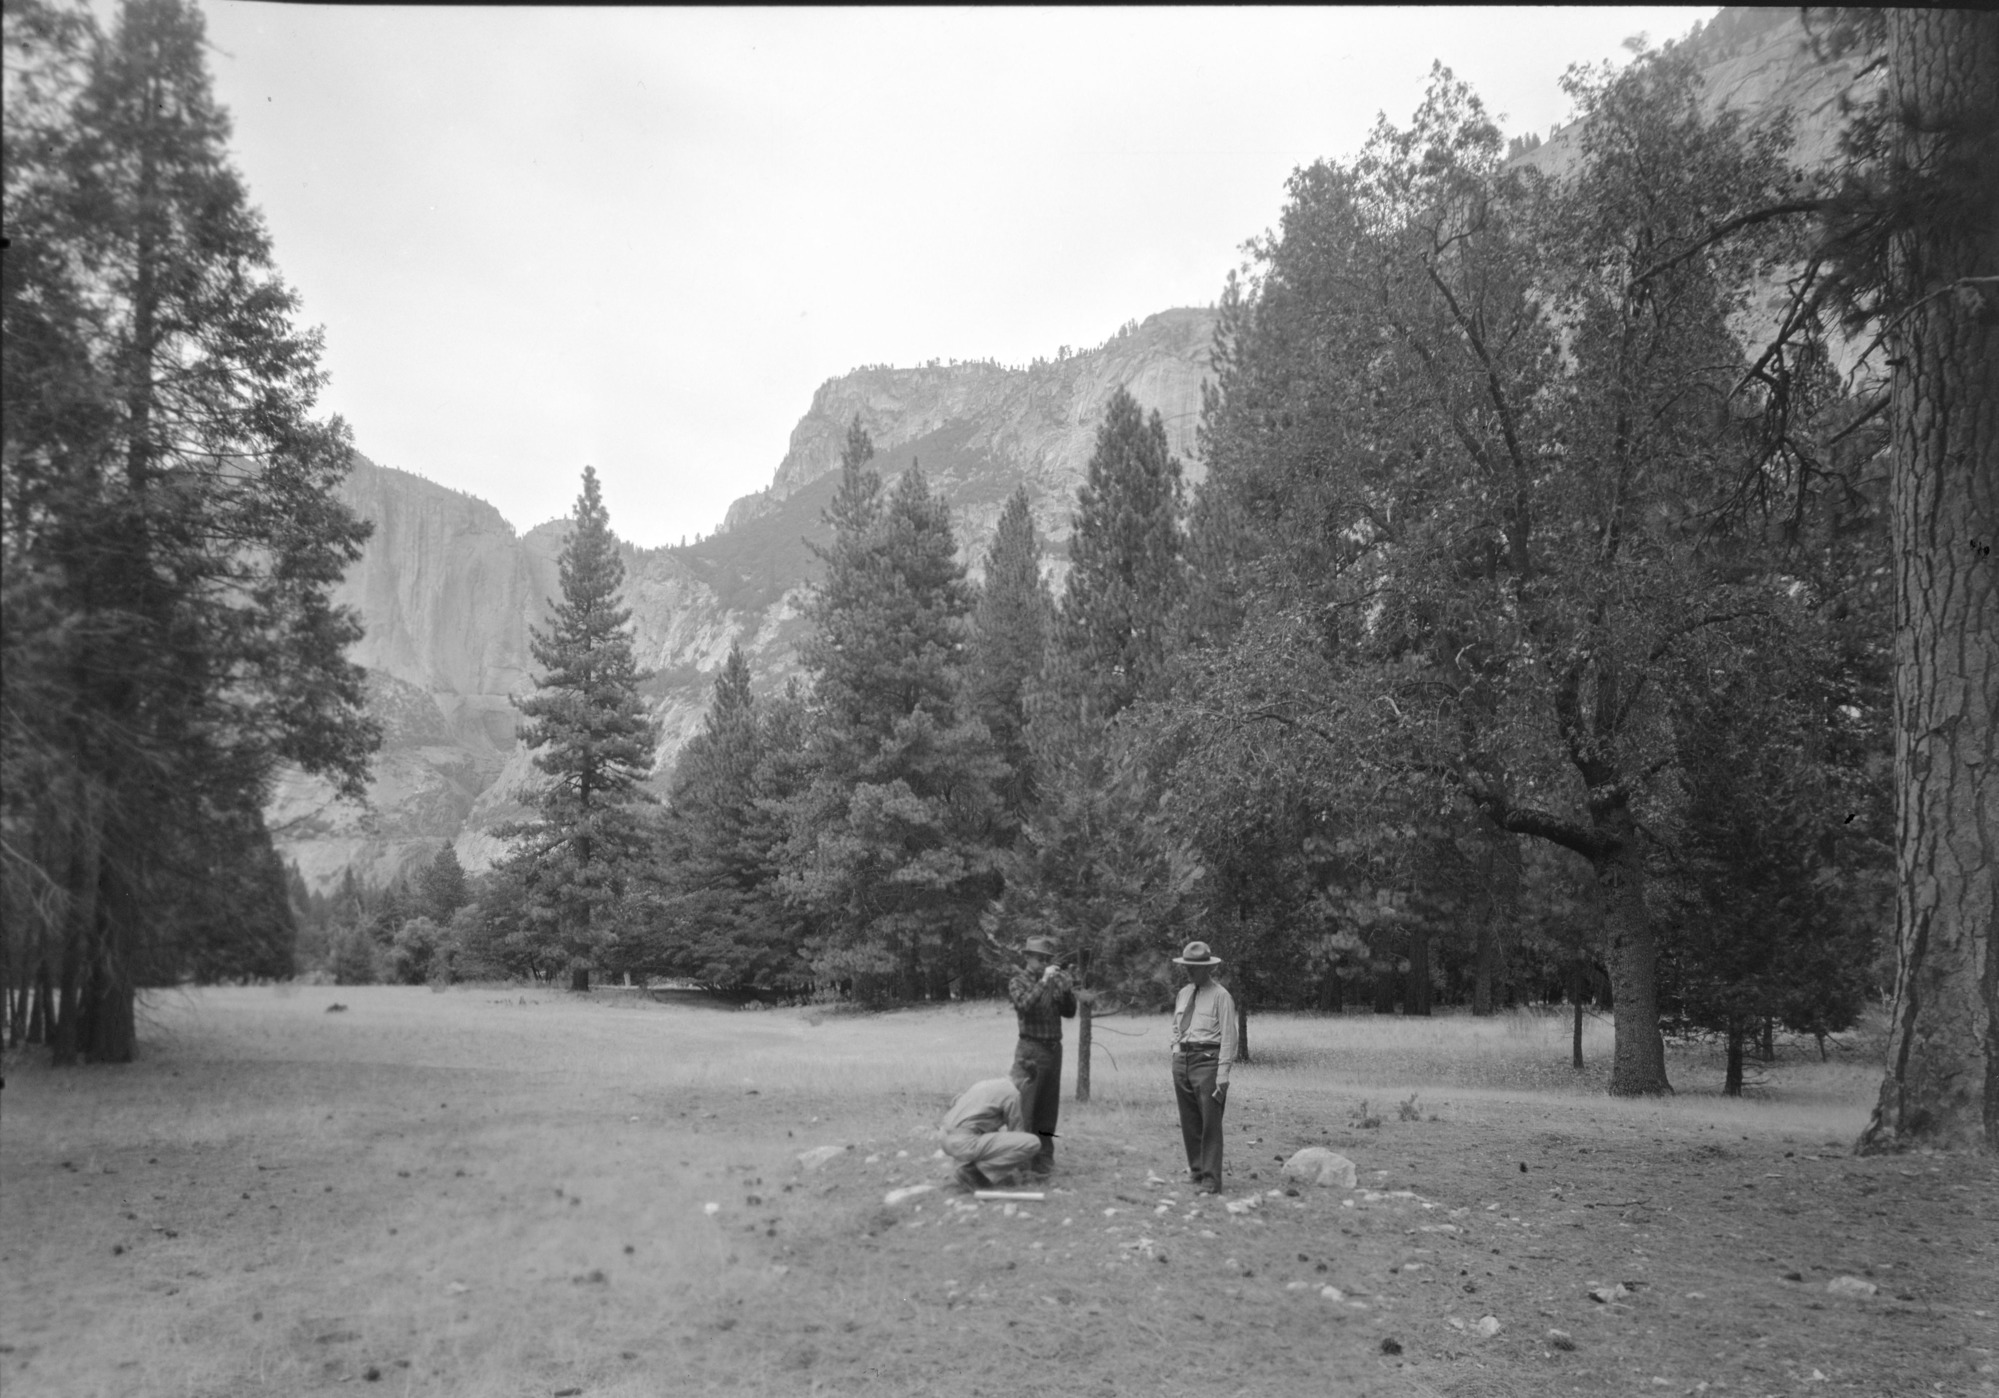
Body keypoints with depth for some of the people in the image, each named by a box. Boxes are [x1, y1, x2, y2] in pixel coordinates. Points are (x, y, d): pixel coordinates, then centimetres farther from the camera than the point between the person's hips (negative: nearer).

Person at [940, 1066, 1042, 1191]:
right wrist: (1023, 1167, 22)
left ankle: (970, 1165, 13)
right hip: (967, 1144, -9)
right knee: (1033, 1143, -11)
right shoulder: (1012, 1092, -4)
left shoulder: (989, 1082, 22)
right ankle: (975, 1171, -9)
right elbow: (1014, 1130, 3)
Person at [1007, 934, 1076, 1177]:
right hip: (1030, 1048, -5)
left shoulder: (1054, 982, 13)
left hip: (1054, 1048, 5)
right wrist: (1043, 981, -22)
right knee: (1026, 1104, -9)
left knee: (1048, 1103, 9)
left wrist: (1067, 988, -6)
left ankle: (1044, 1156, 16)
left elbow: (1069, 1012, 9)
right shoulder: (1018, 982, -1)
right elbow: (1024, 1005, -20)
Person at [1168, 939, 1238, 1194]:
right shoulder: (1183, 994, 14)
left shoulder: (1220, 995, -6)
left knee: (1210, 1123, -7)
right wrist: (1176, 1055, 12)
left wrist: (1223, 1073, -15)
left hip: (1208, 1059, -6)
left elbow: (1228, 1036, -10)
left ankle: (1211, 1180, -3)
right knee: (1189, 1122, 10)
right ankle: (1196, 1171, 21)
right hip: (1182, 1059, 6)